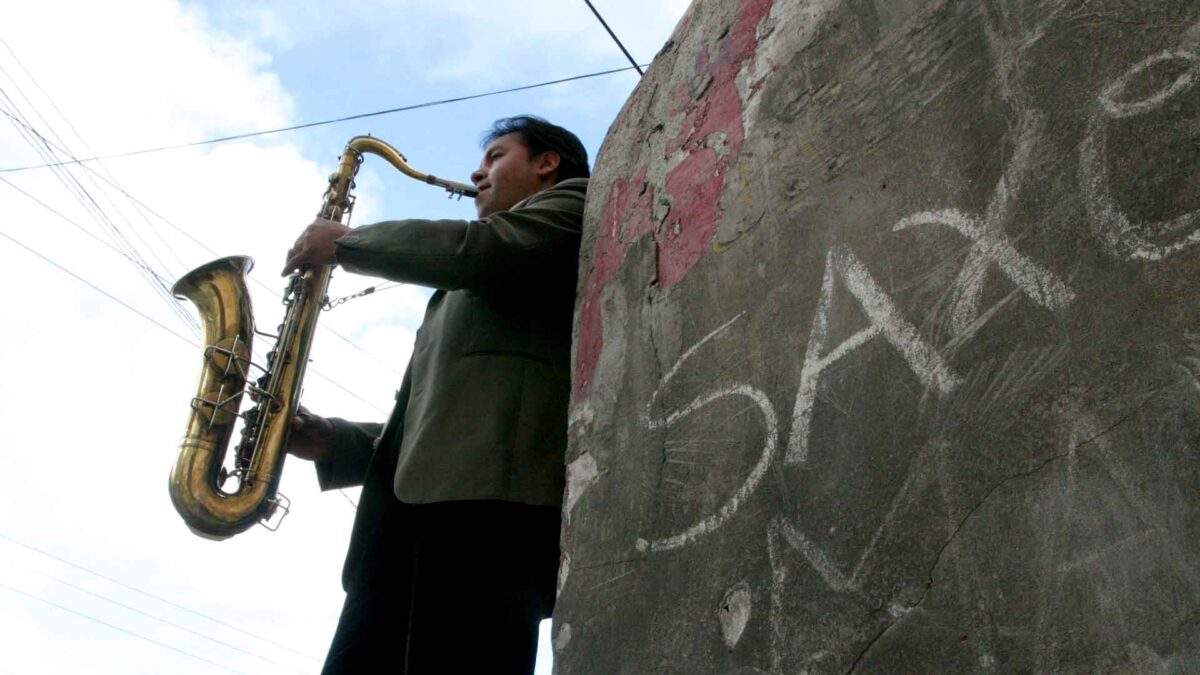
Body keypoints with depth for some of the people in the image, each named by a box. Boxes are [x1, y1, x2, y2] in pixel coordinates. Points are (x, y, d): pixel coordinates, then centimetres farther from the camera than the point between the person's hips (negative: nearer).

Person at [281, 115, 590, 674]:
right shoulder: (471, 296, 38)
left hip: (488, 489, -8)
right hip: (417, 503, 8)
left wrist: (346, 242, 7)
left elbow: (481, 254, -6)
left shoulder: (573, 204, 15)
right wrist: (334, 442, 16)